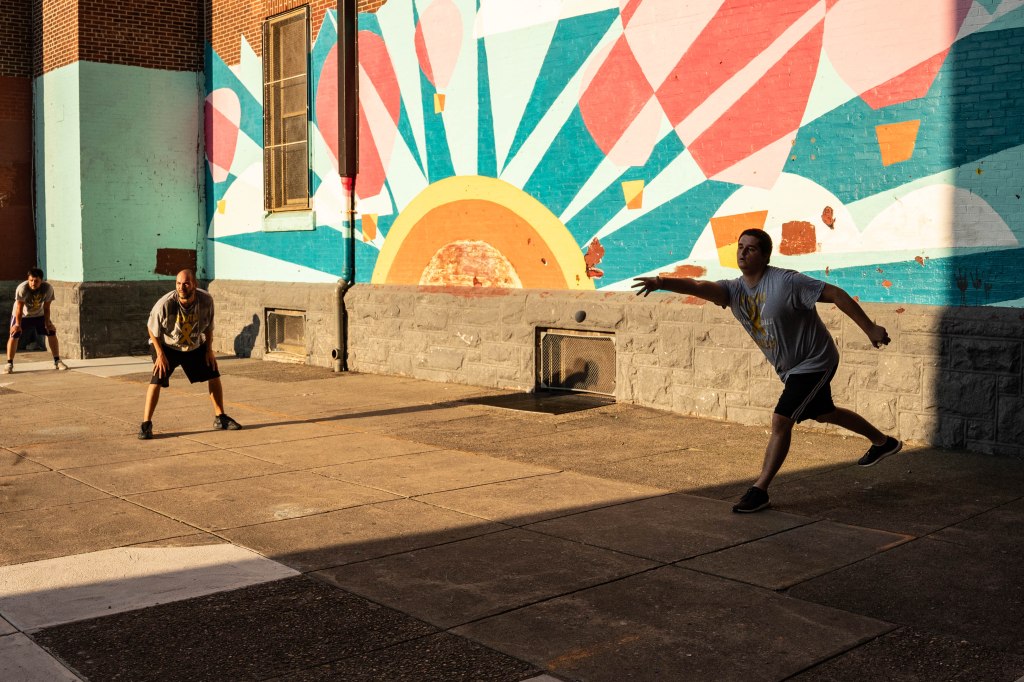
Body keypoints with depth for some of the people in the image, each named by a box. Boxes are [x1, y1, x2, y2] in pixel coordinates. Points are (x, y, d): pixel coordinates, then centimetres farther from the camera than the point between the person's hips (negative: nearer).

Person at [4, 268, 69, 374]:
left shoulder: (48, 288, -25)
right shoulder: (22, 288, -33)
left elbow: (46, 307, -16)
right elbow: (19, 308, -29)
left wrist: (47, 322, -17)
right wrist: (18, 324, -31)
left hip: (39, 314, 3)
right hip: (22, 315, -3)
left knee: (51, 332, -3)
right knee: (14, 335, -15)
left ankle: (57, 361, 7)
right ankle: (9, 364, -7)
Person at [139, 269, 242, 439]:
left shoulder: (206, 300, -22)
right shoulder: (165, 304, -31)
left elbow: (208, 326, -3)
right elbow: (152, 329, -15)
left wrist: (209, 349, -3)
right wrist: (160, 354, -17)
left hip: (196, 345, 4)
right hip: (167, 346, -3)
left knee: (214, 376, 3)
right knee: (156, 381, -18)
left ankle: (220, 418, 18)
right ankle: (146, 424, -8)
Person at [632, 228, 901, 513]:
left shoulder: (786, 281, -25)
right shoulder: (734, 289, -8)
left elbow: (835, 294, -21)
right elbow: (699, 287, -26)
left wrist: (870, 329, -20)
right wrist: (663, 282, -46)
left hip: (815, 361, -8)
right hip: (791, 369, 9)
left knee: (781, 421, -15)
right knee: (824, 414, 26)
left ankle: (760, 490, -6)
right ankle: (883, 442, 50)